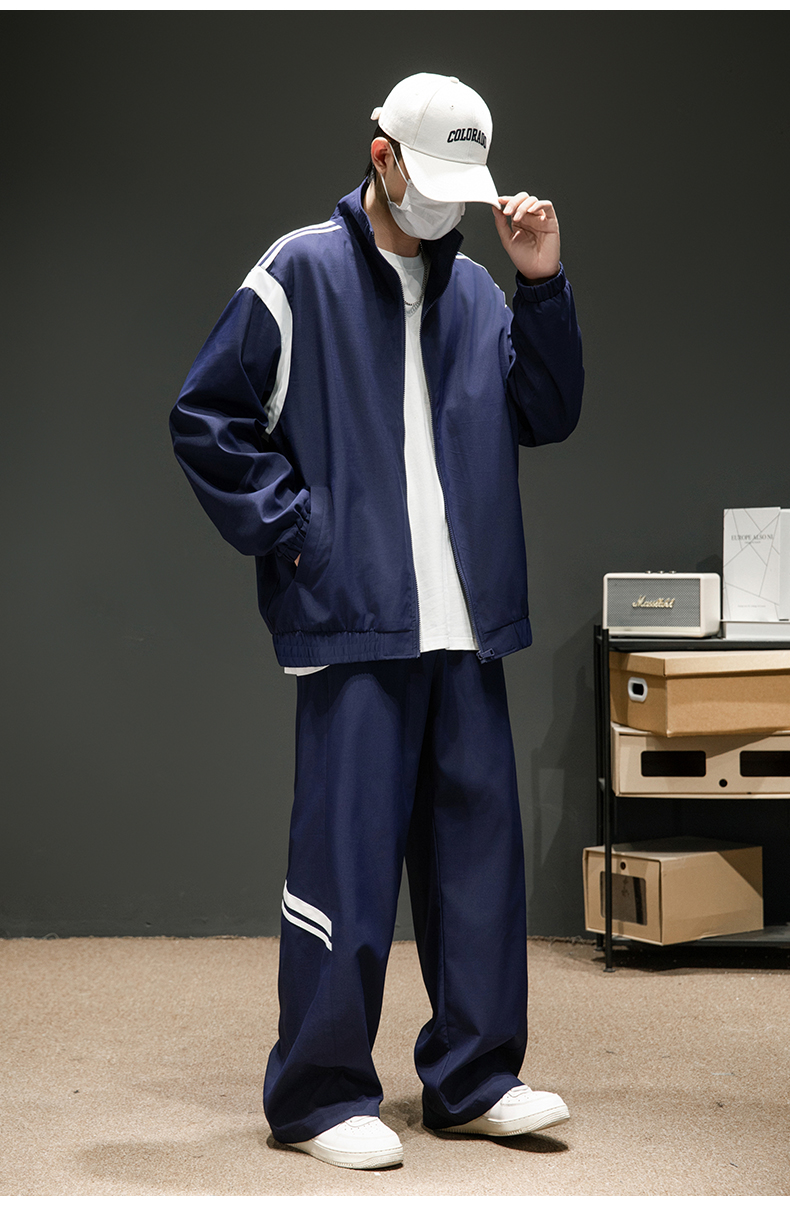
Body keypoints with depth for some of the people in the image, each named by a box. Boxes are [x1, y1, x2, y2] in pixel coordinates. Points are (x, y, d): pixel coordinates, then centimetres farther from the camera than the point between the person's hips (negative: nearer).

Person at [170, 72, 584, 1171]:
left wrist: (544, 288, 1)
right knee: (347, 854, -5)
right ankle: (320, 1095, 6)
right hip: (354, 622, -6)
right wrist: (291, 532, -8)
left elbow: (548, 416, 11)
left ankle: (473, 1079, 19)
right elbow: (206, 418, -1)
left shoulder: (476, 291, 16)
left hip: (466, 626, 6)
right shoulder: (302, 273, -1)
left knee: (478, 844, 8)